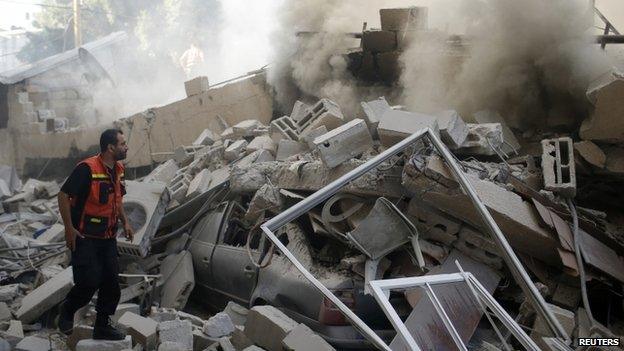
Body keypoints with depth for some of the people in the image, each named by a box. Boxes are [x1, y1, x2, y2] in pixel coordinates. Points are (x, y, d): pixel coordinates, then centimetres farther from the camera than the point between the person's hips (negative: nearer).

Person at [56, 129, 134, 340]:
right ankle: (66, 311, 20)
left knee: (111, 282, 6)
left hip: (108, 238, 8)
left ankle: (102, 326, 21)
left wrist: (125, 223, 13)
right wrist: (69, 229, -17)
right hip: (85, 238, -8)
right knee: (89, 282, -10)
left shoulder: (118, 170, 7)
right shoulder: (87, 169, -19)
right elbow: (64, 195, -16)